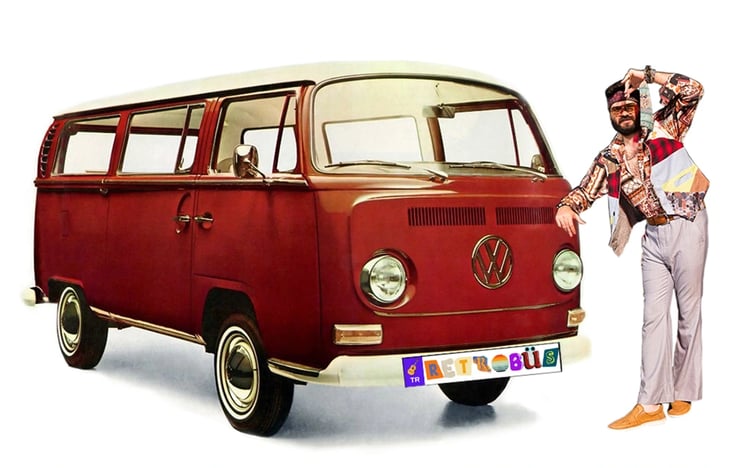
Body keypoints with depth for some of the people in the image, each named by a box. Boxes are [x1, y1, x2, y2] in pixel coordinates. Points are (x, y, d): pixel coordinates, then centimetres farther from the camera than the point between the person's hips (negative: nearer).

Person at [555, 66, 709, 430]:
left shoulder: (663, 129, 3)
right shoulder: (608, 158, 12)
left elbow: (693, 91, -7)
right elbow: (585, 191, 8)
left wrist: (648, 76, -10)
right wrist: (566, 206, -14)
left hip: (687, 225, -4)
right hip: (653, 235, 4)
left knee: (688, 311, 2)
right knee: (654, 315, 0)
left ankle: (683, 393, 11)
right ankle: (651, 403, 0)